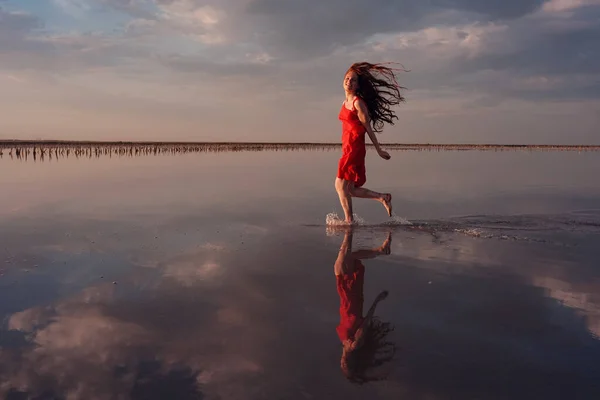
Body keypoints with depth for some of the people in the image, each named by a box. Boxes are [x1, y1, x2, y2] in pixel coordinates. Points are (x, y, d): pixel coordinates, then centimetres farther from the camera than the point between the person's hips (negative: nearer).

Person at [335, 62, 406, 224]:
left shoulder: (358, 103, -8)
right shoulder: (345, 103, 16)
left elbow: (368, 127, -7)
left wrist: (379, 150, -2)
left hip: (354, 148, -8)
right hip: (347, 149, 8)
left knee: (341, 186, -8)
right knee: (349, 189, 9)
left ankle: (349, 221, -1)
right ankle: (383, 197, 20)